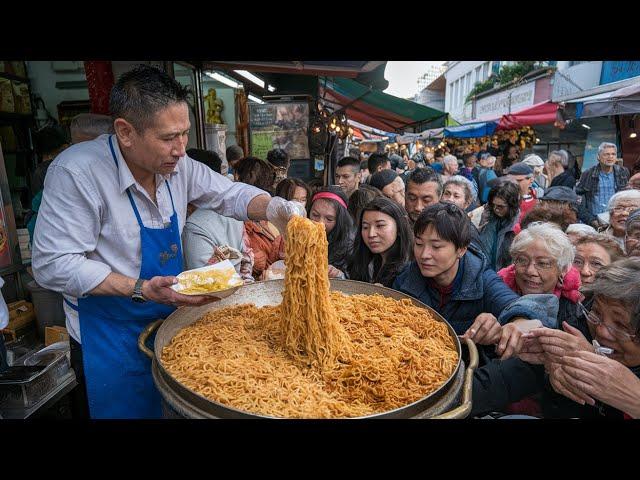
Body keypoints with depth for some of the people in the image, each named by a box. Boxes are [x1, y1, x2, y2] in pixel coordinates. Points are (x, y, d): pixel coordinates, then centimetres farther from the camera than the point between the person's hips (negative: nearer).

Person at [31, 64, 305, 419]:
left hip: (169, 316, 6)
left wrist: (276, 210, -20)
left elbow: (230, 195, 1)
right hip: (109, 334, -5)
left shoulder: (176, 164, -7)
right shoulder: (76, 173, -25)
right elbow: (52, 265, -23)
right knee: (130, 408, 13)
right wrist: (141, 290, -30)